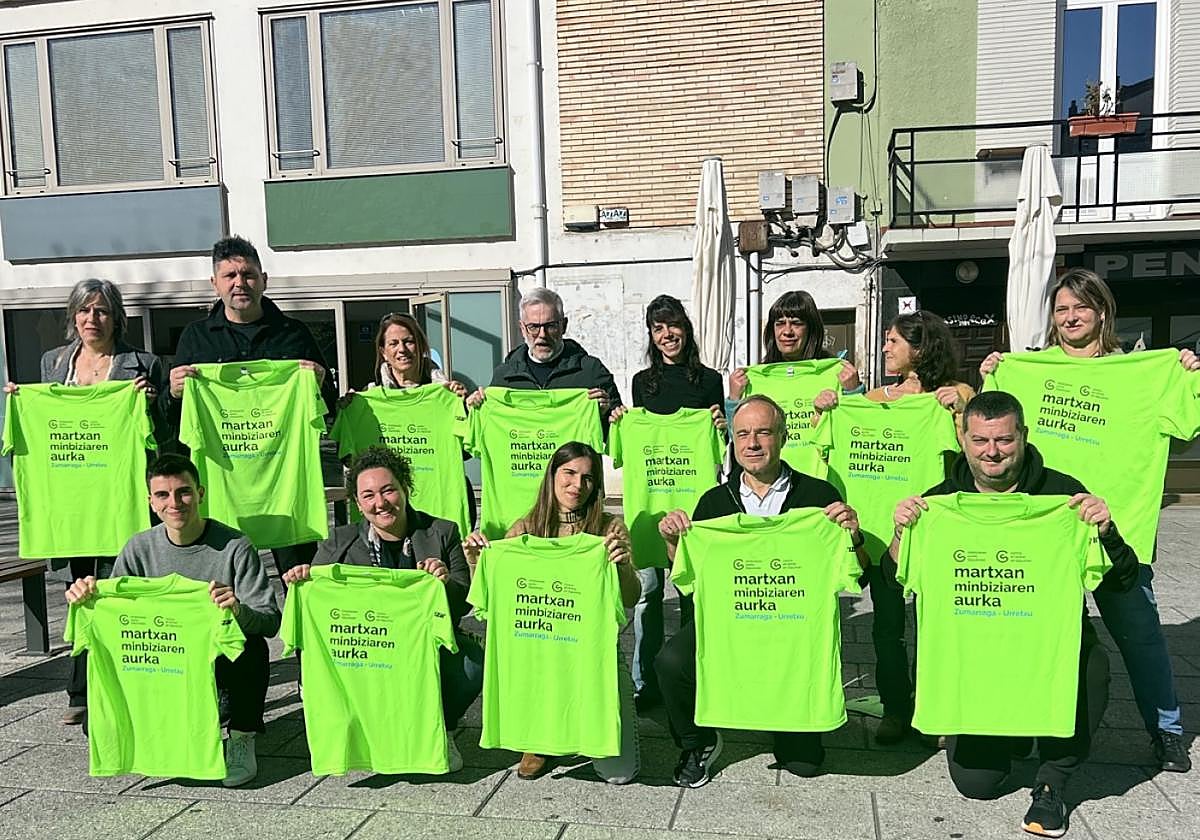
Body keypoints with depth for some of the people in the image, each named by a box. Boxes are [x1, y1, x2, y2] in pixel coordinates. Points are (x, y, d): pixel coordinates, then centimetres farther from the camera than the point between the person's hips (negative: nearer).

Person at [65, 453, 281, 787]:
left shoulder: (234, 547, -11)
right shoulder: (140, 548, 1)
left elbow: (271, 621, -16)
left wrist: (239, 611, -38)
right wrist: (87, 598, -16)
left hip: (221, 665, -4)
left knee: (250, 647, -36)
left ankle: (241, 740, -8)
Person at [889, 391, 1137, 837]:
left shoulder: (1061, 494, -6)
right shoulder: (941, 501, -3)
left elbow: (1121, 581, -5)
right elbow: (899, 579, -5)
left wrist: (1105, 531, -25)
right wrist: (902, 532, -24)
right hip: (972, 657, 1)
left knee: (1091, 667, -36)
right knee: (976, 782, -4)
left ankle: (1051, 782, -5)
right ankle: (1013, 732, 35)